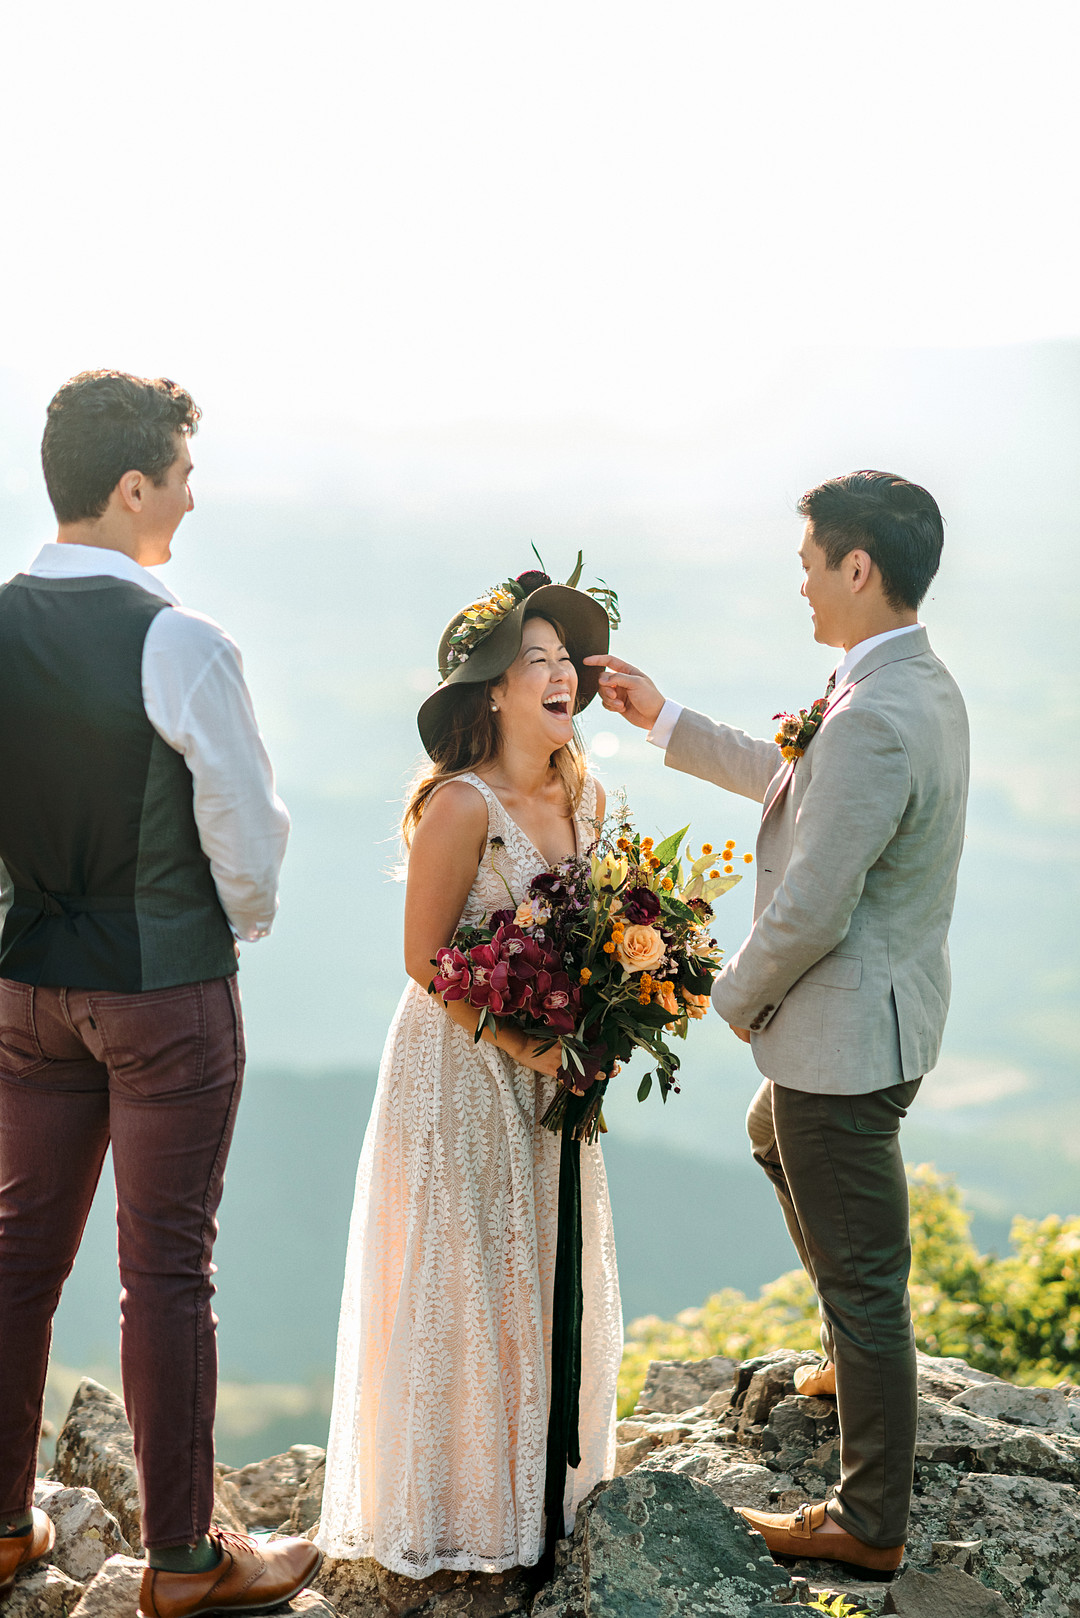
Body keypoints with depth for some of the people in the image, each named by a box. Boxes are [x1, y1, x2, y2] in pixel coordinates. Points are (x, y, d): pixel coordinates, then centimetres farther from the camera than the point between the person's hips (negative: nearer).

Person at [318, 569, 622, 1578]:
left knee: (549, 1273, 16)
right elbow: (425, 960, -17)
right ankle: (454, 1509, 19)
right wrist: (524, 1045, -19)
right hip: (462, 1068, -7)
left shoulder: (586, 798, 2)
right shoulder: (461, 806, -19)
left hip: (551, 1071, 7)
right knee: (464, 1280, 4)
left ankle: (542, 1486, 31)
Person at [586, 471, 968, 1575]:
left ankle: (871, 1523, 16)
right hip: (884, 1011, 11)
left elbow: (810, 913, -27)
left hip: (845, 1030, -11)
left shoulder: (873, 721, -29)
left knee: (862, 1272, 2)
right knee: (773, 1136, 35)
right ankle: (854, 1355, 50)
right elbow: (796, 782, 19)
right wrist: (666, 723, 21)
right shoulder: (919, 684, 4)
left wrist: (737, 997, -8)